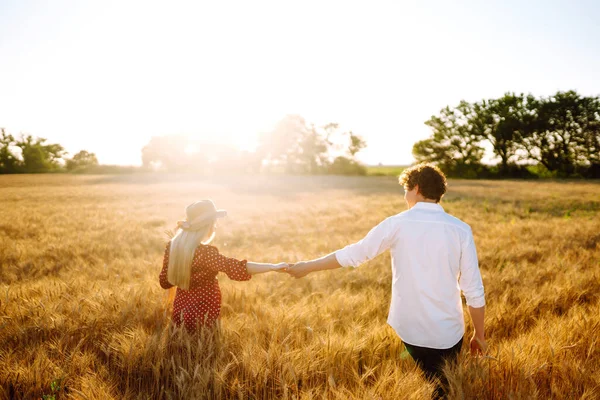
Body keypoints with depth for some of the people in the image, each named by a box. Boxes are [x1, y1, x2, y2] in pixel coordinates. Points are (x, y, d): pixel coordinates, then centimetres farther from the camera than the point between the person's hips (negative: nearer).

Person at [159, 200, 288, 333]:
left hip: (181, 309, 7)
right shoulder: (204, 252, -25)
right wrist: (273, 266, -32)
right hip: (203, 314, -7)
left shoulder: (172, 246, -3)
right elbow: (237, 268, -34)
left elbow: (165, 281, 5)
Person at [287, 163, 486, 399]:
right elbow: (474, 291, -7)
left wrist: (307, 266, 9)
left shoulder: (397, 224, -10)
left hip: (411, 328, 0)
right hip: (449, 331, 1)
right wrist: (479, 335, 8)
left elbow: (353, 254, -3)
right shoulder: (460, 230, -8)